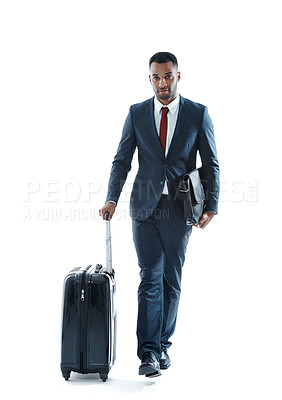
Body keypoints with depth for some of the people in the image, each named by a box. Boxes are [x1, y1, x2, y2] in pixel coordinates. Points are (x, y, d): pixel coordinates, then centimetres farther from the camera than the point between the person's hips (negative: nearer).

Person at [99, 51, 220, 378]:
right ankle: (148, 352, -4)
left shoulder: (198, 114, 2)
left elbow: (211, 164, 2)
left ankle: (162, 345, 21)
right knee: (150, 278, -5)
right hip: (145, 208, 0)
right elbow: (122, 160, 5)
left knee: (171, 279, 7)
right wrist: (112, 199, -8)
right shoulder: (136, 113, 5)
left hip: (180, 209, 0)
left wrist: (211, 206, -6)